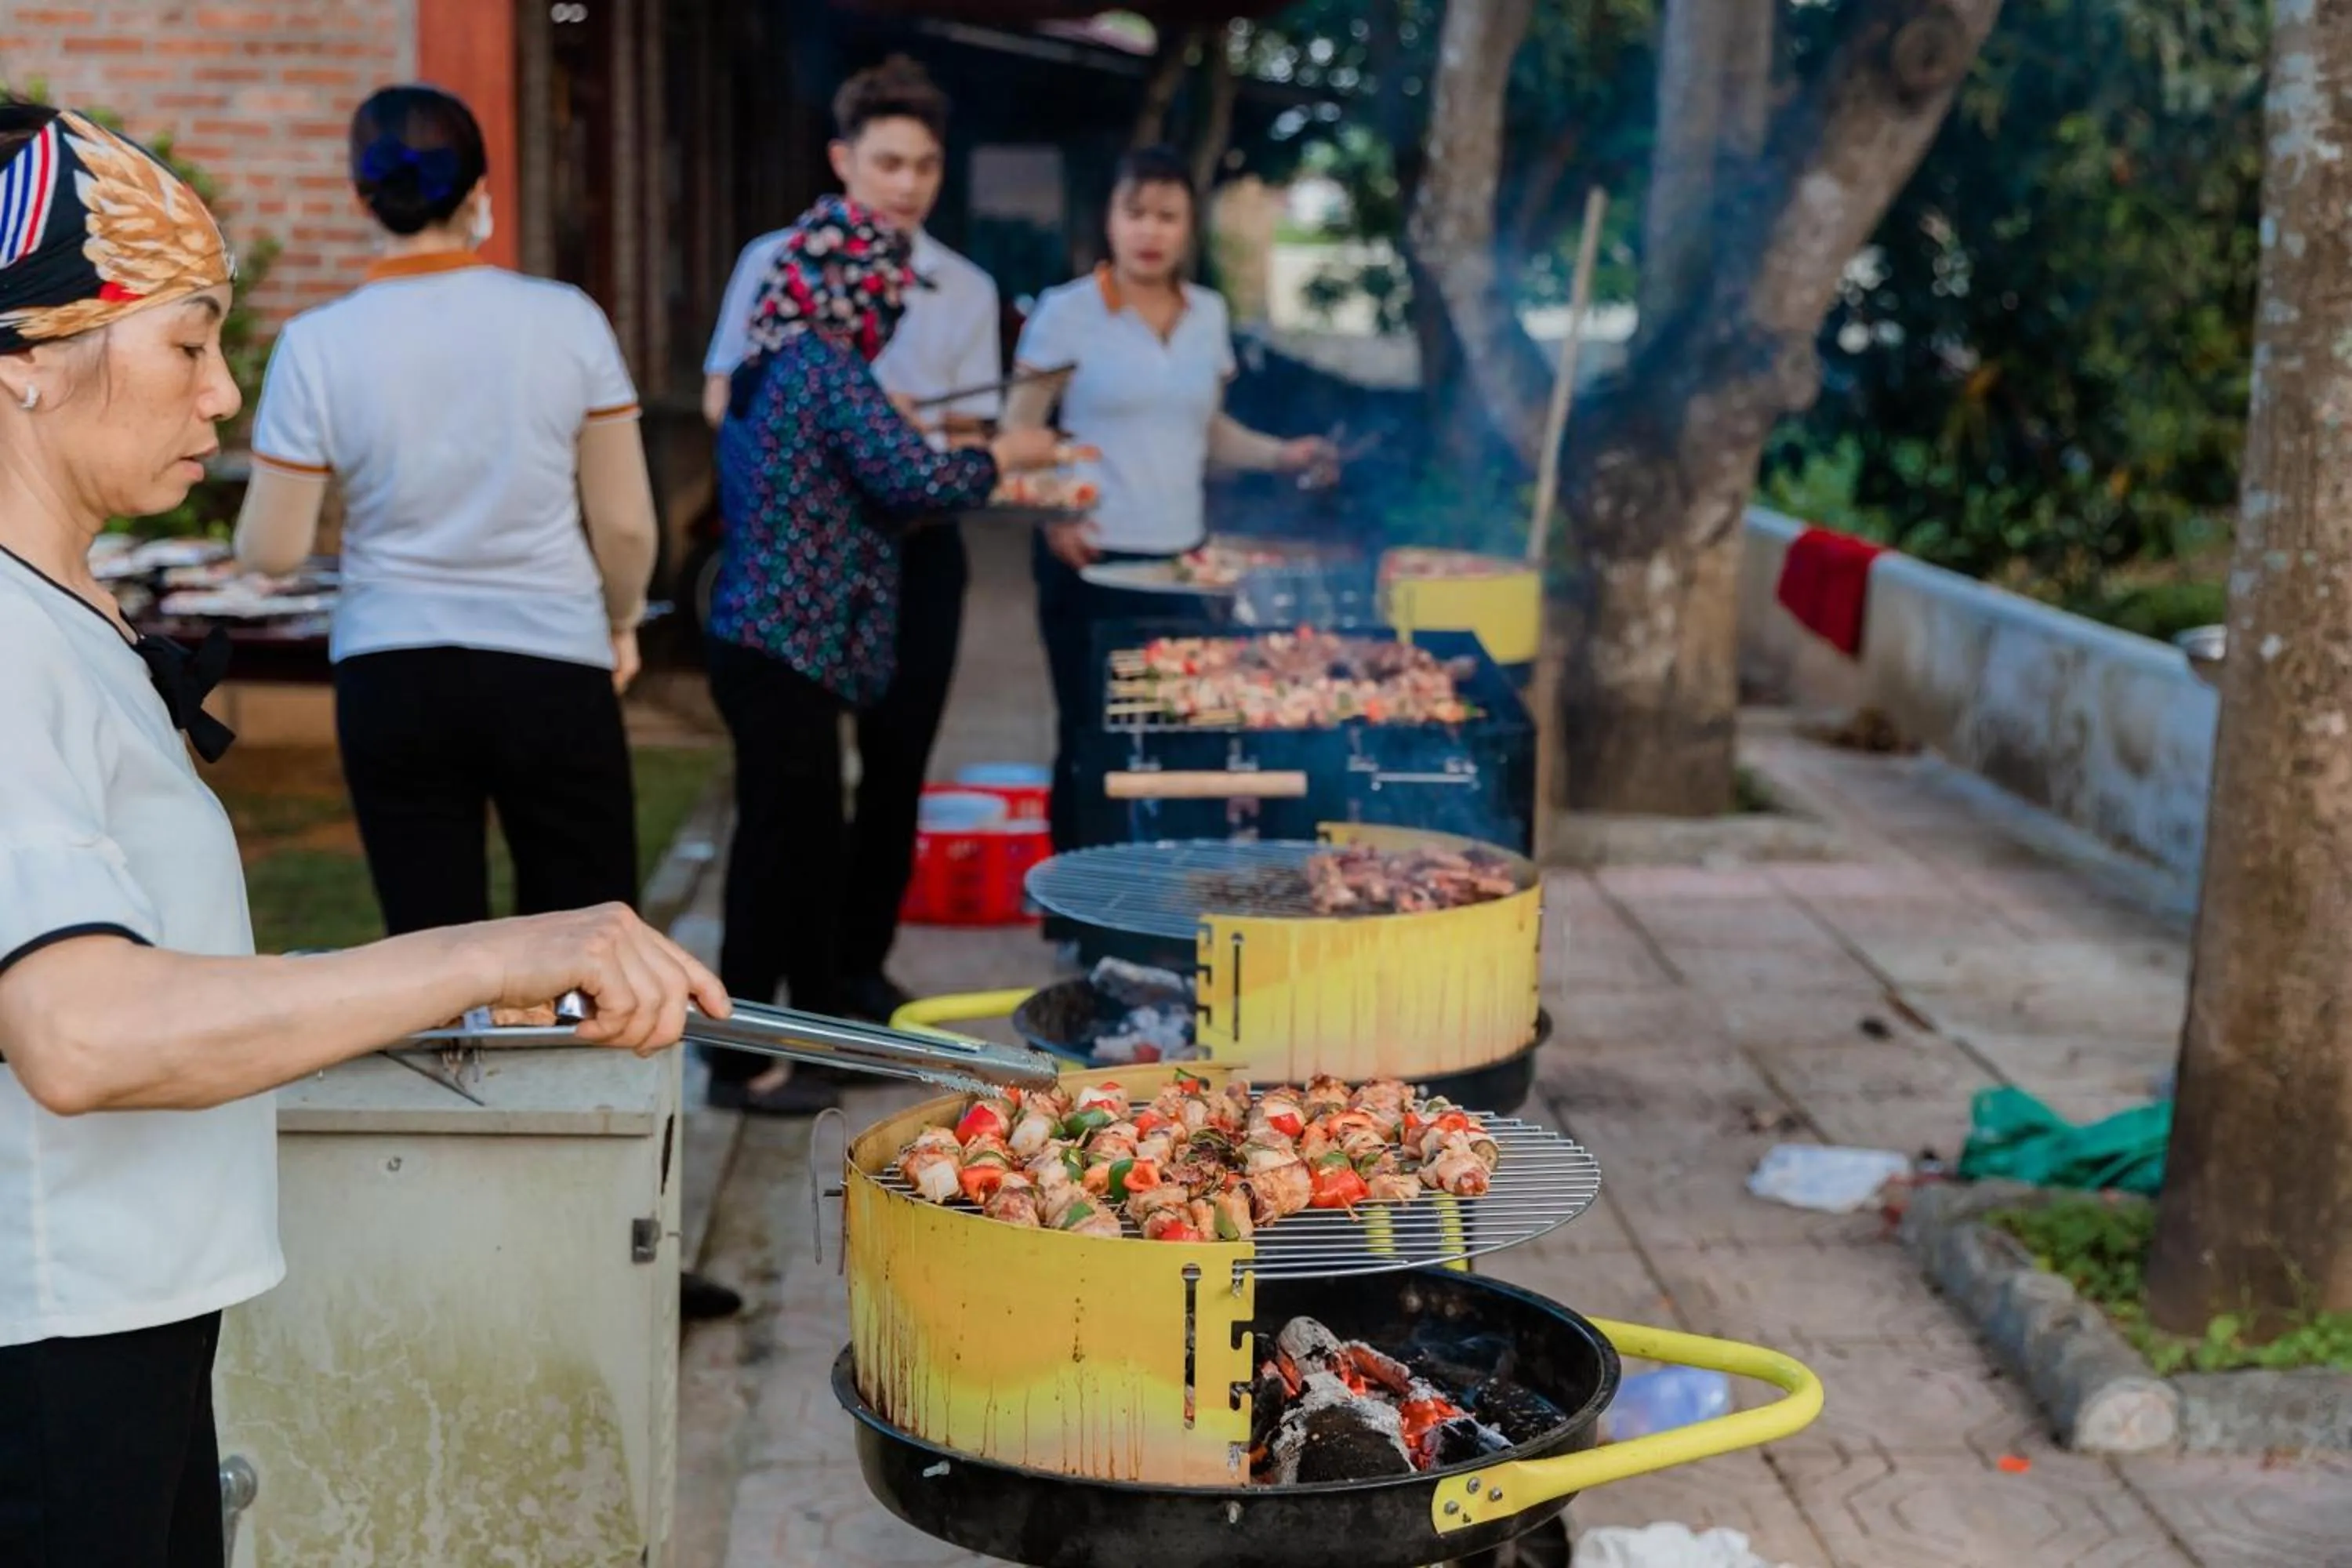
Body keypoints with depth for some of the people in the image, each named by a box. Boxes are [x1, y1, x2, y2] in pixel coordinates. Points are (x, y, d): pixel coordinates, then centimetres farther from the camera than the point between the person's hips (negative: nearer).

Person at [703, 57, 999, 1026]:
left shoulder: (965, 291, 7)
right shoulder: (775, 261, 1)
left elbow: (972, 441, 5)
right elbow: (724, 400, -3)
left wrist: (926, 430, -19)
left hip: (913, 548, 2)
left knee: (897, 764, 6)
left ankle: (861, 963, 20)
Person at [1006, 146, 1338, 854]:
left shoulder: (1208, 314, 9)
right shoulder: (1066, 312, -5)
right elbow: (1017, 436, -3)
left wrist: (1278, 454, 1)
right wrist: (1049, 512, -19)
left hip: (1183, 558, 4)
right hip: (1092, 561, -4)